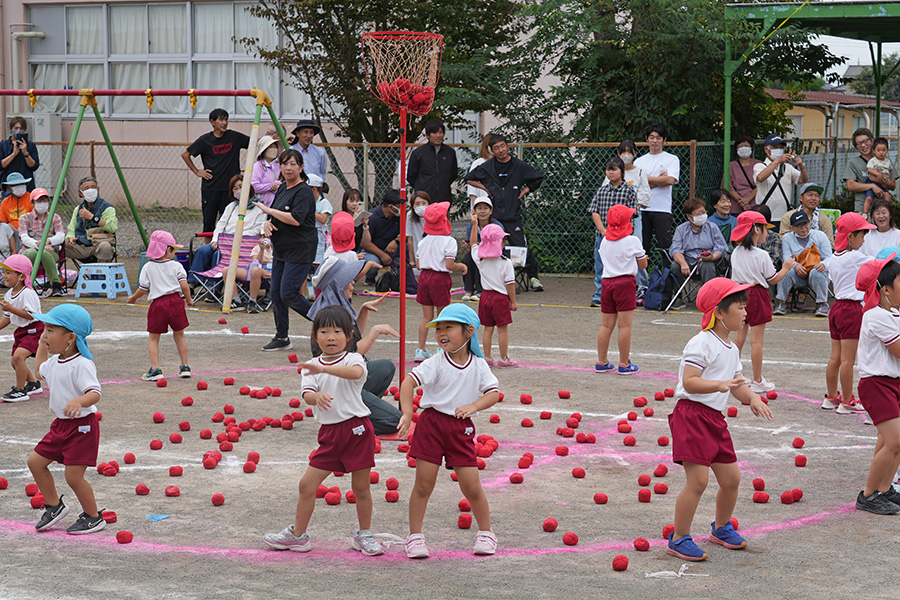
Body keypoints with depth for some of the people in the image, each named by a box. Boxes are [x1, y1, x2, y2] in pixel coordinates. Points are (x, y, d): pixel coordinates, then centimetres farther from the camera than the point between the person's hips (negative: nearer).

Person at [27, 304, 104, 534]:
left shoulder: (82, 365, -22)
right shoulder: (54, 361, 7)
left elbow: (94, 393, -33)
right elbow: (40, 370, 32)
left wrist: (79, 402, -52)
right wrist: (42, 347, 27)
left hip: (82, 426, -9)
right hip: (61, 425, 9)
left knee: (73, 476, -8)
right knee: (36, 461, 10)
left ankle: (93, 517, 12)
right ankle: (54, 506, 26)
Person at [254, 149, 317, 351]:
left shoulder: (304, 191, -13)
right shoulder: (282, 189, 14)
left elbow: (296, 219, -25)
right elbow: (274, 217, 20)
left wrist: (270, 211, -16)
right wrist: (267, 223, -4)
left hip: (300, 252, -9)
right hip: (281, 251, 9)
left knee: (288, 294, -13)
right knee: (276, 293, 8)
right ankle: (281, 338, 17)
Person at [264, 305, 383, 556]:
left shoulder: (353, 359, -4)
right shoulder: (311, 367, 7)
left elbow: (356, 372, -30)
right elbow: (306, 394, -9)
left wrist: (324, 368, -40)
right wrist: (317, 396, -33)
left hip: (357, 429, -4)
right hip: (329, 433, 4)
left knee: (361, 488, 5)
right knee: (307, 484, 4)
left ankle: (364, 535, 24)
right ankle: (297, 535, 19)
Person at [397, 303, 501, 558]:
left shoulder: (479, 365, 0)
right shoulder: (436, 363, -9)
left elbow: (494, 393, -5)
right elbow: (408, 382, -18)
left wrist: (473, 406, -23)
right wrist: (407, 414, -30)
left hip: (461, 428, 1)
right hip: (431, 424, -1)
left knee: (471, 485, 1)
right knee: (423, 484, 0)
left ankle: (485, 532, 21)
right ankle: (415, 537, 12)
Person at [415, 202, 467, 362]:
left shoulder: (424, 241, 7)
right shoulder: (449, 241, -11)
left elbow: (418, 264, 8)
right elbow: (449, 265, -17)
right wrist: (461, 266, 2)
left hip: (424, 277, 5)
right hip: (440, 279, -5)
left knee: (427, 316, 11)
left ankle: (421, 350, 10)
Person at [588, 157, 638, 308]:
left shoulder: (629, 191, 0)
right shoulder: (602, 190, 11)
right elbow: (594, 212, 5)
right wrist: (603, 230, -9)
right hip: (601, 235, 4)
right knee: (600, 267, 6)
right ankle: (599, 296, 13)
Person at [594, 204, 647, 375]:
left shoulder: (605, 241, 8)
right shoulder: (632, 241, -6)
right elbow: (643, 265, 0)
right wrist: (641, 256, 21)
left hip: (607, 282, 5)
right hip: (625, 282, -5)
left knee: (606, 325, 11)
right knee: (625, 325, -3)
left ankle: (601, 362, 17)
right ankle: (624, 364, 0)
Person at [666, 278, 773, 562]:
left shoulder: (731, 349, 16)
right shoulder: (701, 344, -13)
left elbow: (736, 384, 21)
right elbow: (689, 382, -20)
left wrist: (752, 397, 1)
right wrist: (720, 385, -32)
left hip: (715, 418, 9)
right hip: (692, 414, -9)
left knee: (731, 477, 11)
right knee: (698, 479, -13)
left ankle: (721, 528, 34)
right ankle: (679, 539, -3)